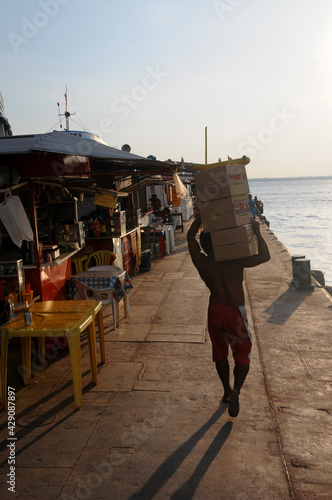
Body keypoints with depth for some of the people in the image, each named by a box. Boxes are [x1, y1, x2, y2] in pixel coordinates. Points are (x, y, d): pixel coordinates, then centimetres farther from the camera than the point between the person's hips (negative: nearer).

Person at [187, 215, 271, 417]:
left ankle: (227, 391, 34)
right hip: (235, 313, -3)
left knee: (220, 352, 21)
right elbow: (265, 256, -17)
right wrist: (257, 231, -11)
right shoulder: (234, 261, -18)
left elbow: (191, 235, 6)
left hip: (214, 311, 4)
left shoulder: (201, 262, -7)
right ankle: (235, 391, -8)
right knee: (243, 355, 12)